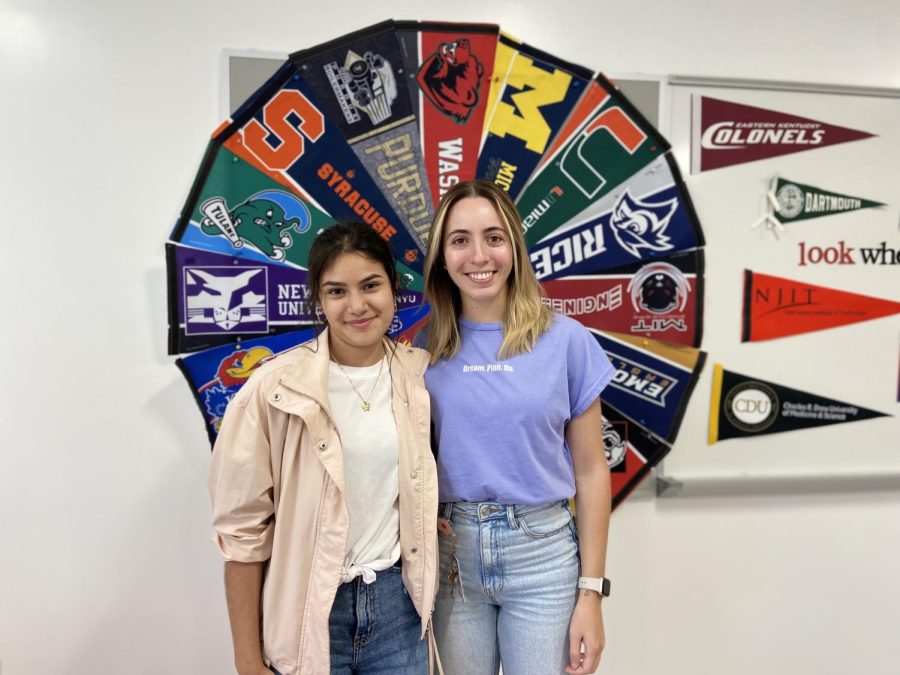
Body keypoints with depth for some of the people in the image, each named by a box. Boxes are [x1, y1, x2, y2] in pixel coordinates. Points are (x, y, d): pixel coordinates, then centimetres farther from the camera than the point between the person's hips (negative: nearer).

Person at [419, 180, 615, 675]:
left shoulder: (566, 340, -8)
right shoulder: (423, 349, -2)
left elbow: (590, 472, -3)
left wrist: (590, 592, -3)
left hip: (542, 553, -1)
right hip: (450, 551, 2)